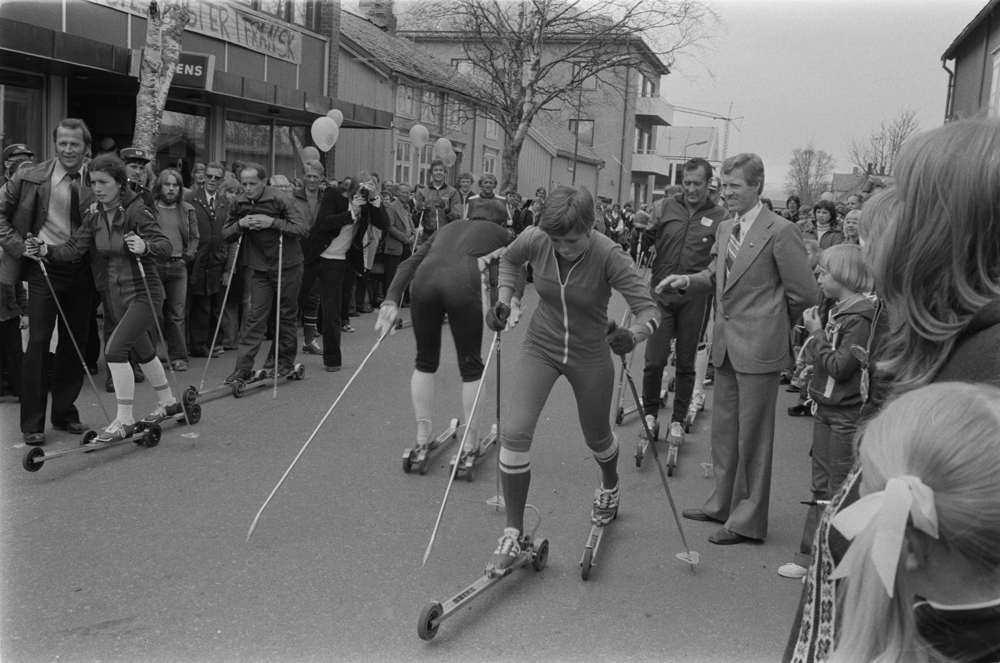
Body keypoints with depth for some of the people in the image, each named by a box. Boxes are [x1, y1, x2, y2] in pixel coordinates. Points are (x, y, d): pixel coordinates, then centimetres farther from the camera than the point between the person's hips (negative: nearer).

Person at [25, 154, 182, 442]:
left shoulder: (136, 210, -19)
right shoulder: (95, 215, 1)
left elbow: (165, 245, -27)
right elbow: (74, 248, -2)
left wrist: (145, 247, -48)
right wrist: (47, 249, -19)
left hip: (144, 292, -8)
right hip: (117, 292, 8)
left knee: (114, 349, -16)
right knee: (141, 350, 20)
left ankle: (124, 421, -5)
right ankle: (168, 402, 41)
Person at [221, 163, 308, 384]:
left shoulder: (280, 200, -13)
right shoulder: (238, 204, 1)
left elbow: (303, 229, -17)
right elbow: (226, 235, 6)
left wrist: (274, 222, -26)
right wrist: (240, 224, -14)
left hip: (286, 265, -3)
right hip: (257, 267, 3)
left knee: (286, 314, 7)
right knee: (256, 316, -2)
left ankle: (286, 362, 21)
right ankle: (243, 367, -2)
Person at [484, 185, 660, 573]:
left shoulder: (608, 256, -27)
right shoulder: (534, 240, -18)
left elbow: (649, 310, -26)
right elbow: (509, 260, 6)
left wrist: (634, 334, -48)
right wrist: (503, 301, -9)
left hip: (590, 356, -1)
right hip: (541, 347, 2)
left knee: (597, 438, 19)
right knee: (515, 432, -14)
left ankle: (609, 486, 57)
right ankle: (513, 532, 1)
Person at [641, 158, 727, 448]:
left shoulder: (720, 218, 0)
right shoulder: (663, 207, 3)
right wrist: (642, 230, -14)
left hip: (695, 300, 0)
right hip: (661, 294, 1)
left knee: (686, 364, 10)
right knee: (654, 360, 1)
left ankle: (678, 421, 24)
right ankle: (650, 413, 23)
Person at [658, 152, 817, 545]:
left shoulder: (780, 232, -14)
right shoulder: (725, 229, 10)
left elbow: (805, 292, -10)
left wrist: (774, 325, 3)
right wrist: (686, 281, 0)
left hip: (758, 349, -8)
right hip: (726, 346, 8)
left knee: (753, 436, 2)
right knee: (724, 429, 18)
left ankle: (749, 520, 14)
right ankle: (723, 503, 33)